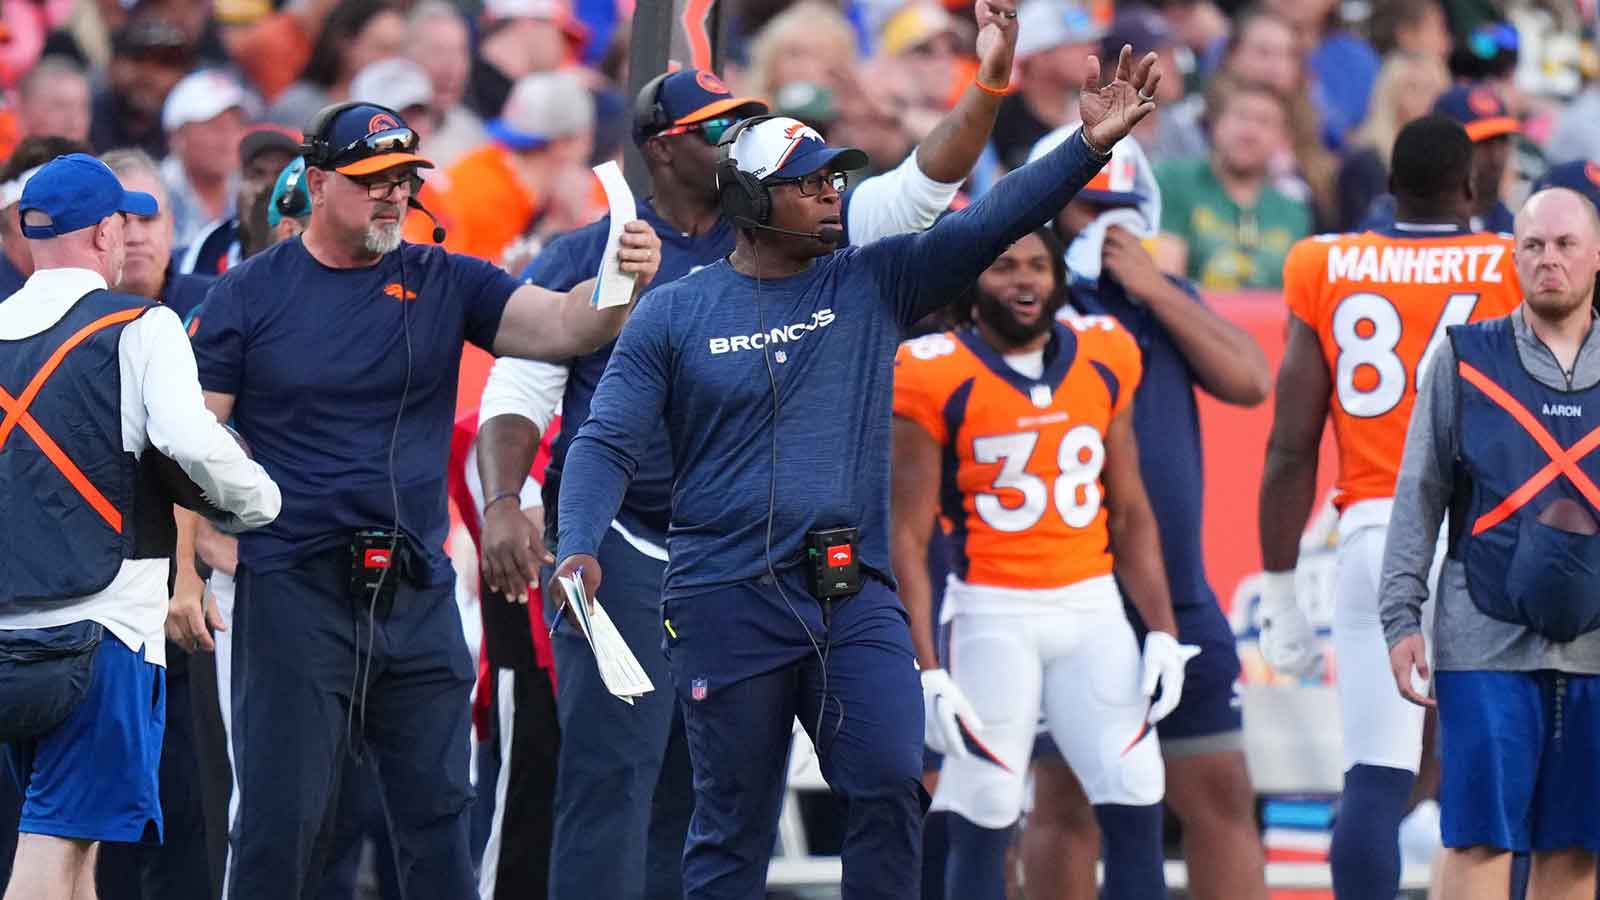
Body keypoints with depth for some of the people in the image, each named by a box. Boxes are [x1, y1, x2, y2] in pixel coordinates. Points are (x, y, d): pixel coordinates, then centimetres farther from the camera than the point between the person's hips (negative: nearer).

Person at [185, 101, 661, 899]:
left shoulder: (442, 284, 7)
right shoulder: (250, 293, 0)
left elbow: (562, 326, -6)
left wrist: (623, 284, -27)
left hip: (418, 593, 3)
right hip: (294, 589, -3)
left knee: (439, 815, 8)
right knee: (281, 819, -3)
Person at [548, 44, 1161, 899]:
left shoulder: (872, 284, 8)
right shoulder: (674, 313, 3)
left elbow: (990, 224, -2)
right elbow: (607, 443, -2)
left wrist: (1089, 146, -17)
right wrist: (577, 550, -19)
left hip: (855, 597, 2)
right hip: (728, 597, -2)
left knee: (891, 784, -13)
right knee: (732, 821, 3)